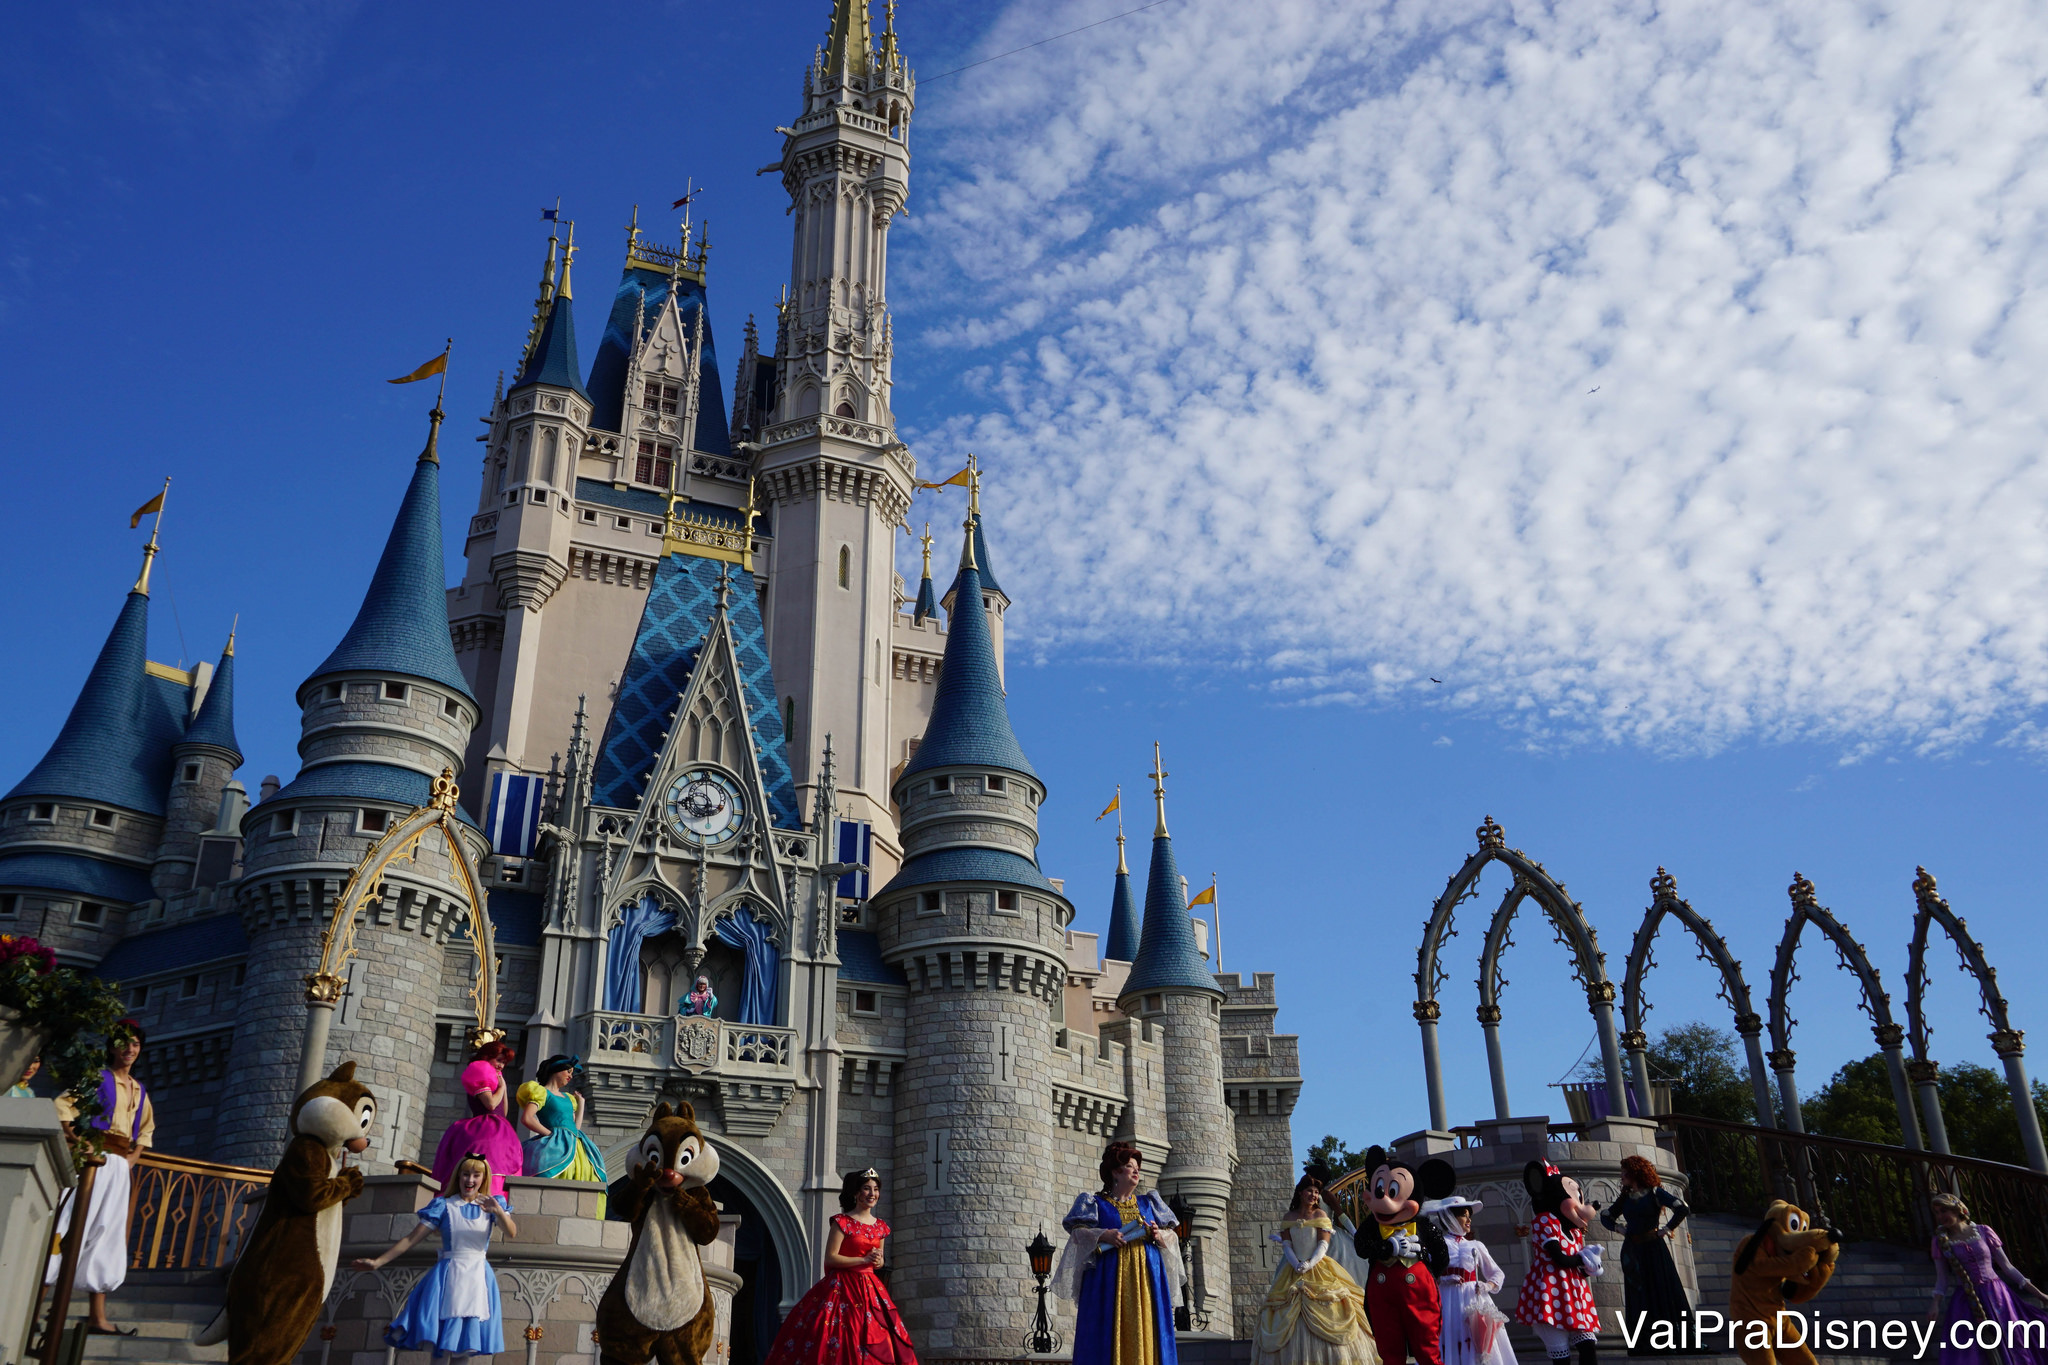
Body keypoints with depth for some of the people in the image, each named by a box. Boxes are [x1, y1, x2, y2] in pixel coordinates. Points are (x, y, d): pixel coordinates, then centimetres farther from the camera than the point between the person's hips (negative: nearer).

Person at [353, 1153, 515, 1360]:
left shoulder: (491, 1205, 4)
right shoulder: (443, 1206, 2)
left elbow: (512, 1233, -12)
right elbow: (412, 1239, 1)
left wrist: (499, 1212, -32)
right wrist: (378, 1262, -5)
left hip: (478, 1278, 1)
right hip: (448, 1276, -1)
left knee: (464, 1349, 0)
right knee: (439, 1343, -7)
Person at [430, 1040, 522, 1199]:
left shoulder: (494, 1078, 27)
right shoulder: (480, 1074, 0)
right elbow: (491, 1104, -14)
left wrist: (504, 1087, 18)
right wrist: (501, 1086, 2)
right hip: (484, 1130, -9)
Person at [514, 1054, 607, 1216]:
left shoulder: (568, 1097, 26)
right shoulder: (541, 1092, 3)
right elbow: (526, 1118, -13)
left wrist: (581, 1104, 23)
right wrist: (550, 1134, -12)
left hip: (576, 1148, 8)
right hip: (556, 1148, -8)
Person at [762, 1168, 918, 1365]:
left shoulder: (880, 1227, 11)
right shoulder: (842, 1222, -7)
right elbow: (830, 1258, -13)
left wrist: (877, 1262, -4)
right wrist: (864, 1260, -17)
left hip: (870, 1289, 6)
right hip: (842, 1288, -6)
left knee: (877, 1347, 0)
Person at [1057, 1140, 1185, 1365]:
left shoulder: (1149, 1203, 20)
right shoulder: (1096, 1204, 10)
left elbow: (1172, 1235, 17)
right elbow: (1077, 1232, -2)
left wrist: (1159, 1235, -5)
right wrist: (1103, 1235, -18)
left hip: (1148, 1279, 3)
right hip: (1109, 1279, -3)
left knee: (1147, 1334, -4)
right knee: (1110, 1334, -10)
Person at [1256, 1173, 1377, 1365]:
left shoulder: (1321, 1215, 4)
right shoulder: (1289, 1217, 10)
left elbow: (1323, 1244, -4)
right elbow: (1286, 1245, 3)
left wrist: (1310, 1264, -18)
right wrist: (1296, 1264, -14)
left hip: (1318, 1269, -2)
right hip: (1294, 1273, 2)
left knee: (1324, 1314, -11)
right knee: (1291, 1318, -4)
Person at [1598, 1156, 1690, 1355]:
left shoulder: (1655, 1193, -2)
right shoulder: (1625, 1198, 12)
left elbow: (1682, 1209, -12)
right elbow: (1605, 1216, 22)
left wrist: (1667, 1229, -10)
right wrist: (1618, 1228, 6)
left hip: (1653, 1248, -5)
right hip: (1632, 1251, 5)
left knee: (1664, 1293, -8)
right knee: (1639, 1297, 2)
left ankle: (1678, 1340, -6)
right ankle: (1643, 1344, 3)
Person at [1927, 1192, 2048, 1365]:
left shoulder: (1983, 1231, 2)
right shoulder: (1940, 1241, 3)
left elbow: (2006, 1266, 7)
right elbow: (1941, 1280, 4)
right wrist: (1936, 1304, -12)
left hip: (1996, 1297, 0)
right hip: (1966, 1304, 0)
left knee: (2013, 1349, 1)